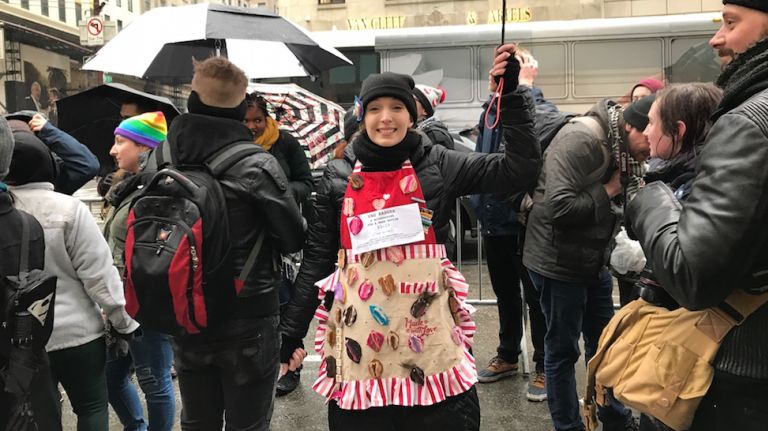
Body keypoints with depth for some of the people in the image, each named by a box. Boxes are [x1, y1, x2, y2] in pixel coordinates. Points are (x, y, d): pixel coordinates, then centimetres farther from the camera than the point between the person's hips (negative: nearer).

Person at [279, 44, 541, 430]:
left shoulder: (438, 165, 0)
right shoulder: (339, 175, 2)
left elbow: (520, 169, -6)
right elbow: (317, 257, 5)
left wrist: (511, 93, -9)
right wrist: (290, 332, 4)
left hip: (426, 329, 0)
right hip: (360, 331, 1)